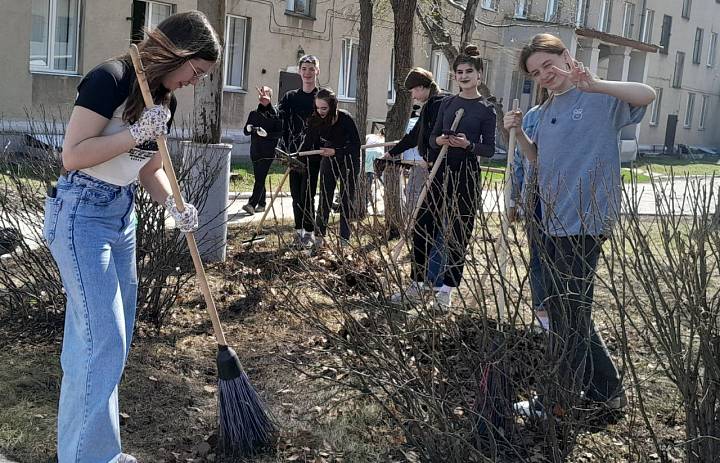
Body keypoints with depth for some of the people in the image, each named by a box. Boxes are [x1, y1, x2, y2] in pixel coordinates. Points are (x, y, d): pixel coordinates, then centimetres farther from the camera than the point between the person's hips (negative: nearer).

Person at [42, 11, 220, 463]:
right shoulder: (109, 79, -17)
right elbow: (72, 156, -21)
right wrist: (136, 132, -24)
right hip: (83, 214, -9)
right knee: (101, 340, -9)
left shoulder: (164, 99, 9)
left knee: (114, 338, 12)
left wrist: (176, 206, -2)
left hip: (123, 215, 9)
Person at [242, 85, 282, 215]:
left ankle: (252, 204, -18)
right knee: (258, 178, 10)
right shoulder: (253, 114, 13)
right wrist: (249, 129, -7)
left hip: (268, 152, -6)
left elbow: (280, 133, -7)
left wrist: (267, 133, -20)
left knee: (260, 178, -12)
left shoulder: (275, 114, -3)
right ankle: (261, 204, 19)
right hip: (255, 151, 6)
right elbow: (245, 131, 15)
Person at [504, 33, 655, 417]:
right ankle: (606, 389, 30)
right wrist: (518, 132, 5)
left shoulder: (600, 99, -8)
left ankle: (559, 402, 15)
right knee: (566, 310, 16)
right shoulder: (547, 111, 15)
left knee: (570, 314, 1)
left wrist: (594, 84, -39)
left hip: (583, 220, -9)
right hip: (553, 220, 9)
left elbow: (647, 94, -25)